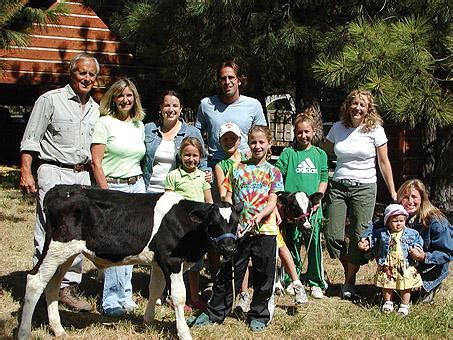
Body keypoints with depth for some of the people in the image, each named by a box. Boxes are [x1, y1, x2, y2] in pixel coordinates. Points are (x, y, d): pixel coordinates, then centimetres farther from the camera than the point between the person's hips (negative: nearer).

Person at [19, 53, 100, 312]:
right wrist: (26, 173, -11)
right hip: (54, 173, -5)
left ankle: (70, 286, 12)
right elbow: (30, 141, -2)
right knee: (49, 233, -9)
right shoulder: (50, 100, 0)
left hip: (83, 176, 6)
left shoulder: (95, 109, 17)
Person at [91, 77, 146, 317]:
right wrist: (106, 193, -14)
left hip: (137, 187, 5)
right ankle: (112, 301, -2)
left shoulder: (139, 125, 13)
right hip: (112, 186, -5)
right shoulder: (105, 123, -4)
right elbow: (96, 163, -9)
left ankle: (124, 295, 17)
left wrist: (142, 186, 14)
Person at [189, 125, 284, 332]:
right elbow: (228, 196, 9)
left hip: (265, 230, -1)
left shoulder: (273, 171, 5)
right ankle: (215, 312, 17)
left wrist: (260, 216, -21)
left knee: (263, 275, 8)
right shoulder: (237, 168, 9)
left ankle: (259, 315, 22)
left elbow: (273, 201, -3)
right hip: (239, 229, 1)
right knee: (227, 273, 6)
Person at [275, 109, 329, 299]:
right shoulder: (288, 153, 3)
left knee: (315, 245, 3)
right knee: (292, 243, 5)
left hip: (313, 207, 1)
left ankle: (316, 283, 14)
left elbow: (323, 179, 11)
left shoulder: (320, 154, 11)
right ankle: (291, 280, 17)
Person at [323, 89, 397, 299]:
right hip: (338, 187, 2)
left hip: (364, 188, -2)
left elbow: (384, 163, 1)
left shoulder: (375, 130, -1)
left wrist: (393, 192, 0)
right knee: (333, 236, -4)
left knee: (359, 237, -3)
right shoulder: (337, 128, 6)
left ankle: (349, 281, 13)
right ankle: (348, 270, 22)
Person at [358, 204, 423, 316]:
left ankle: (404, 305, 21)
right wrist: (366, 242, -5)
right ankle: (388, 302, 30)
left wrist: (416, 248, -7)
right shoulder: (381, 233, -2)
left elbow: (418, 240, 11)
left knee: (405, 287, 5)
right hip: (387, 266, 1)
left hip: (405, 267, 0)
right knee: (386, 285, 10)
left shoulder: (411, 233, 0)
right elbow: (372, 236, 11)